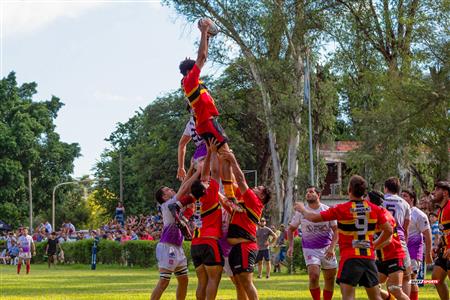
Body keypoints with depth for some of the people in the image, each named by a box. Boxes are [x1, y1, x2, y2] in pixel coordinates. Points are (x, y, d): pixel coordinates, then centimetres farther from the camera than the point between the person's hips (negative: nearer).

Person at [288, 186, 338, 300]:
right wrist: (291, 246, -3)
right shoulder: (301, 212, -1)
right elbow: (291, 229, 10)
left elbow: (336, 230, -2)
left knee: (330, 279, 6)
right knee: (313, 276, -19)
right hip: (310, 249, -1)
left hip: (326, 248, 1)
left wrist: (332, 247, -15)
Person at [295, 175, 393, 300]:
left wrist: (302, 209, 19)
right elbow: (388, 230, 7)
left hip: (350, 258, -4)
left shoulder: (341, 209, -8)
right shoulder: (374, 209, 3)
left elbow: (314, 218, -1)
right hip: (369, 257, 4)